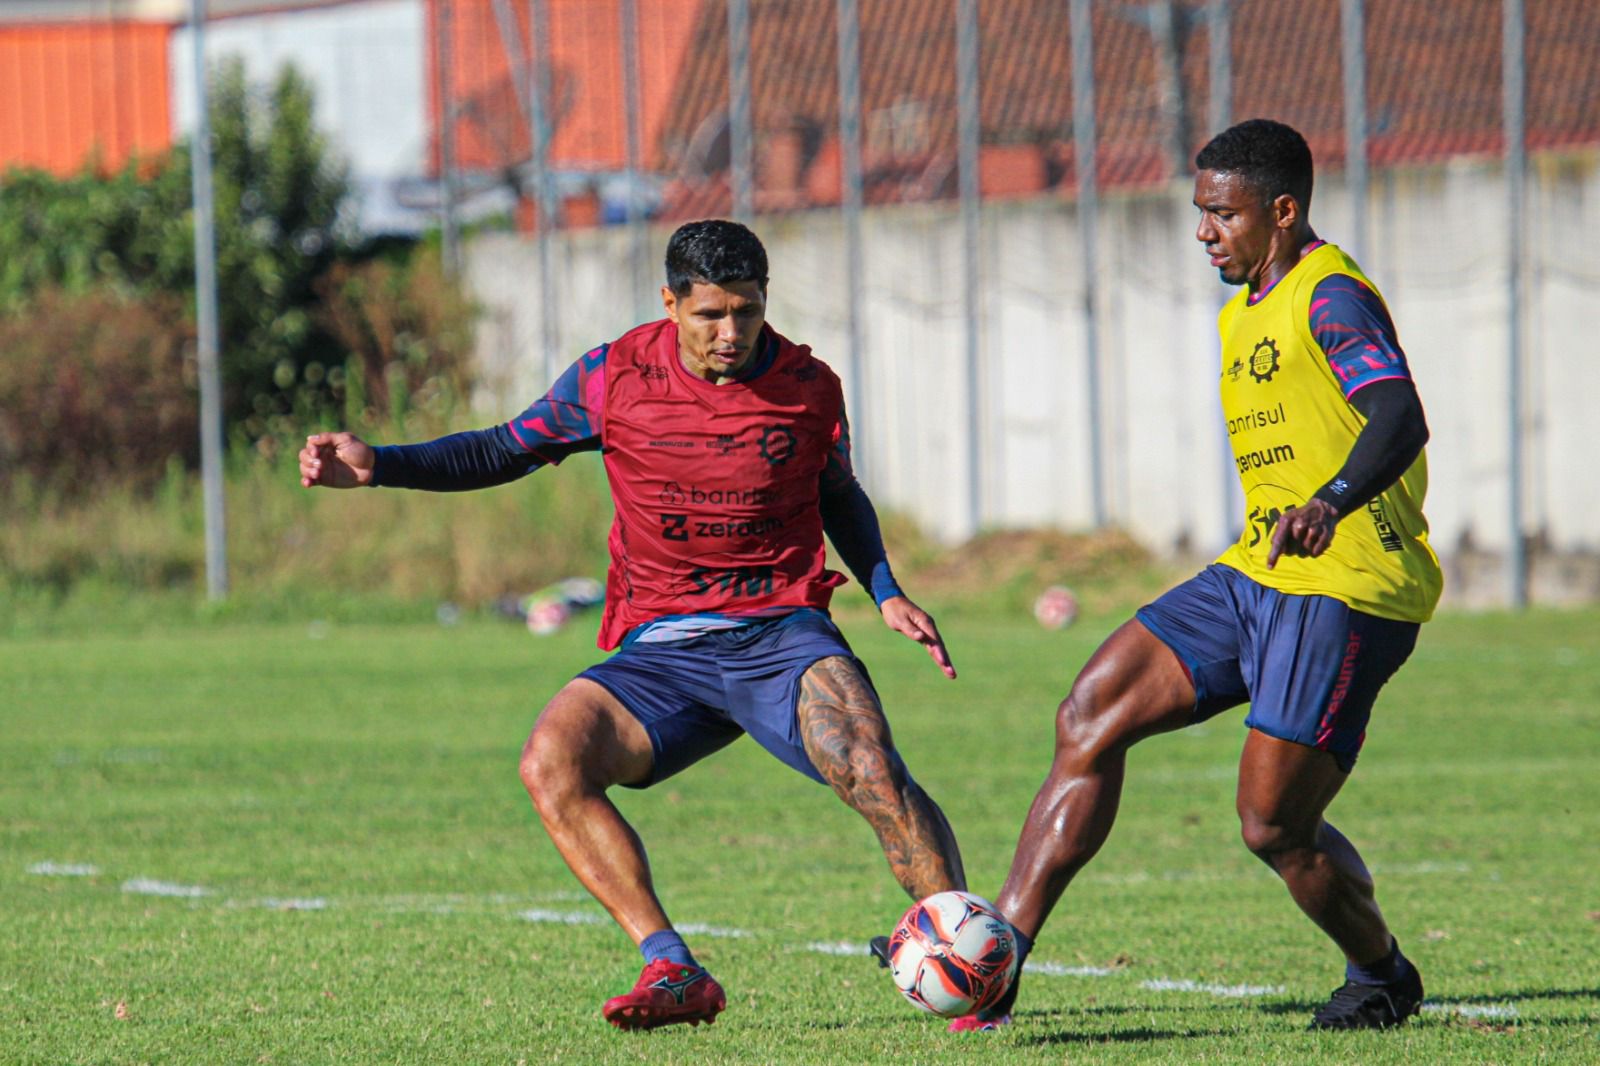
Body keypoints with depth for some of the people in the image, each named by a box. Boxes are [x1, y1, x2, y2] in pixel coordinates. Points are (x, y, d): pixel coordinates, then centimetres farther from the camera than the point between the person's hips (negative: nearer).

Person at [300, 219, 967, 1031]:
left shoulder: (809, 387, 2)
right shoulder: (615, 378, 1)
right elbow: (506, 452, 13)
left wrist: (886, 593, 8)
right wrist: (380, 466, 1)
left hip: (781, 633, -1)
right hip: (660, 651, 2)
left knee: (869, 766, -30)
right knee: (551, 759, -26)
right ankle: (673, 972, -28)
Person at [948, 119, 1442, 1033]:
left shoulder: (1331, 297, -14)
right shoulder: (1244, 312, 17)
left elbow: (1400, 418, -31)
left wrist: (1331, 502, -48)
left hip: (1347, 587, -9)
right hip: (1255, 578, 9)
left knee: (1275, 827, -10)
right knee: (1089, 720, -2)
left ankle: (1383, 975, 19)